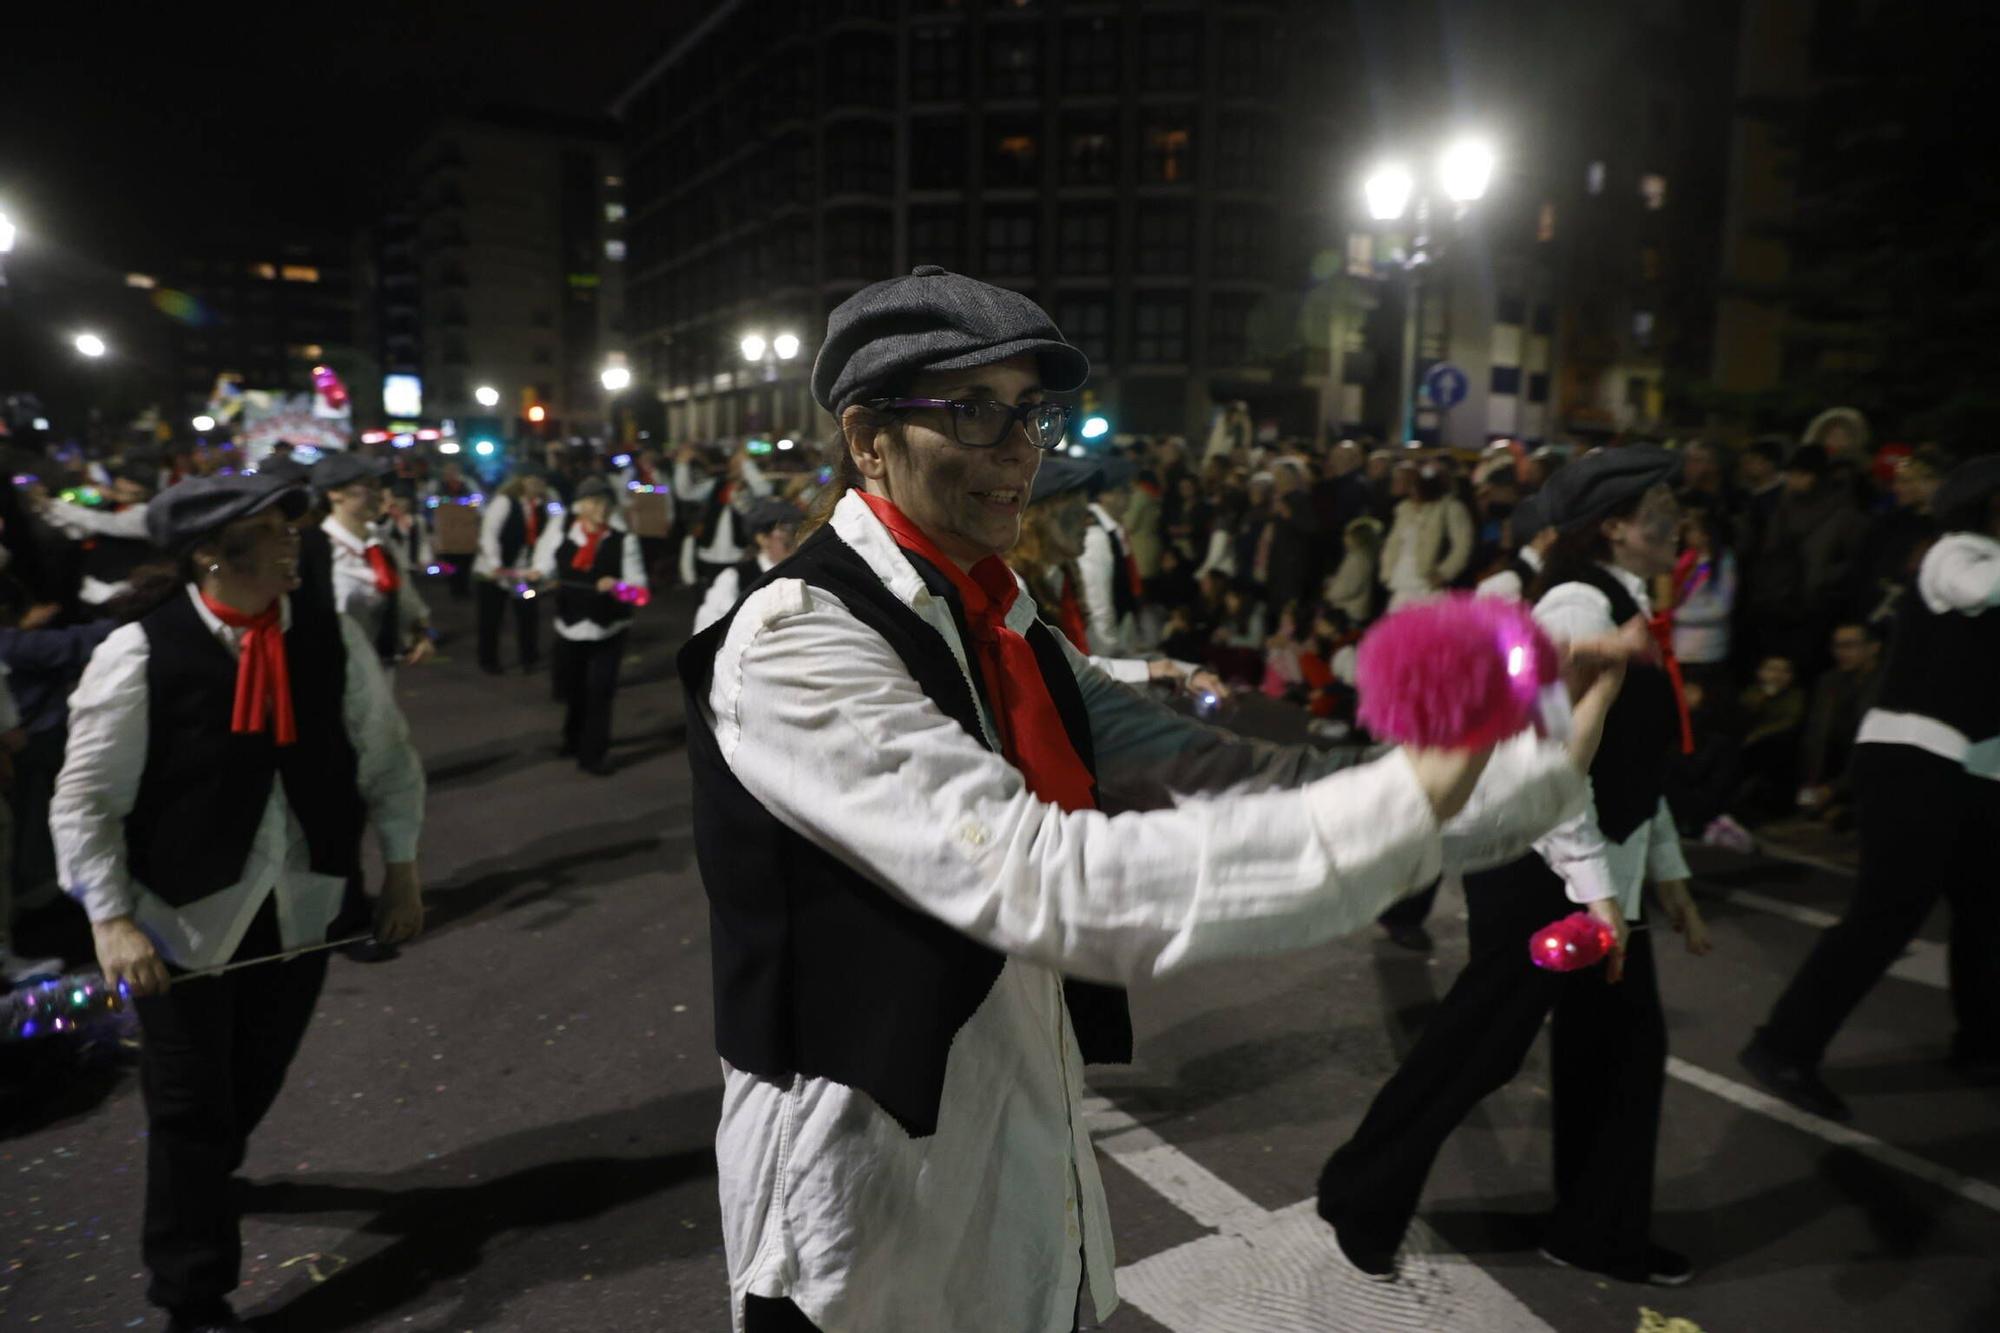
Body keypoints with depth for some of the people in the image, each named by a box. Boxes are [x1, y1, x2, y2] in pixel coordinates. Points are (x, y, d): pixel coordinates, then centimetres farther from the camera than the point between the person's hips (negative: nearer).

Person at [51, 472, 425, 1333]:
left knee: (257, 1079, 22)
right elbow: (84, 798, -11)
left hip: (301, 906, 4)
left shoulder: (332, 638, -6)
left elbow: (387, 758, 3)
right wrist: (112, 919, -16)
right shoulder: (140, 652, -16)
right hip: (186, 915, -4)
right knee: (191, 1102, 6)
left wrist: (401, 870, 2)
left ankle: (203, 1179, 55)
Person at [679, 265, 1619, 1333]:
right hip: (873, 1244, -6)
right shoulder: (795, 643, -22)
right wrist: (1402, 804, -32)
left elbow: (1207, 773, -4)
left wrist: (1535, 766, -12)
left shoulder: (1003, 633, 4)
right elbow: (1049, 886, -32)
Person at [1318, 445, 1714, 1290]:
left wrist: (1667, 874, 16)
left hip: (1602, 866, 9)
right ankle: (1360, 1201, 19)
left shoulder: (1625, 609, 12)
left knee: (1625, 1044, 15)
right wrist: (1595, 889, -24)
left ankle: (1598, 1232, 34)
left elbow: (1635, 764, 16)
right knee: (1479, 1045, 1)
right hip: (1543, 867, -9)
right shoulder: (1581, 605, -18)